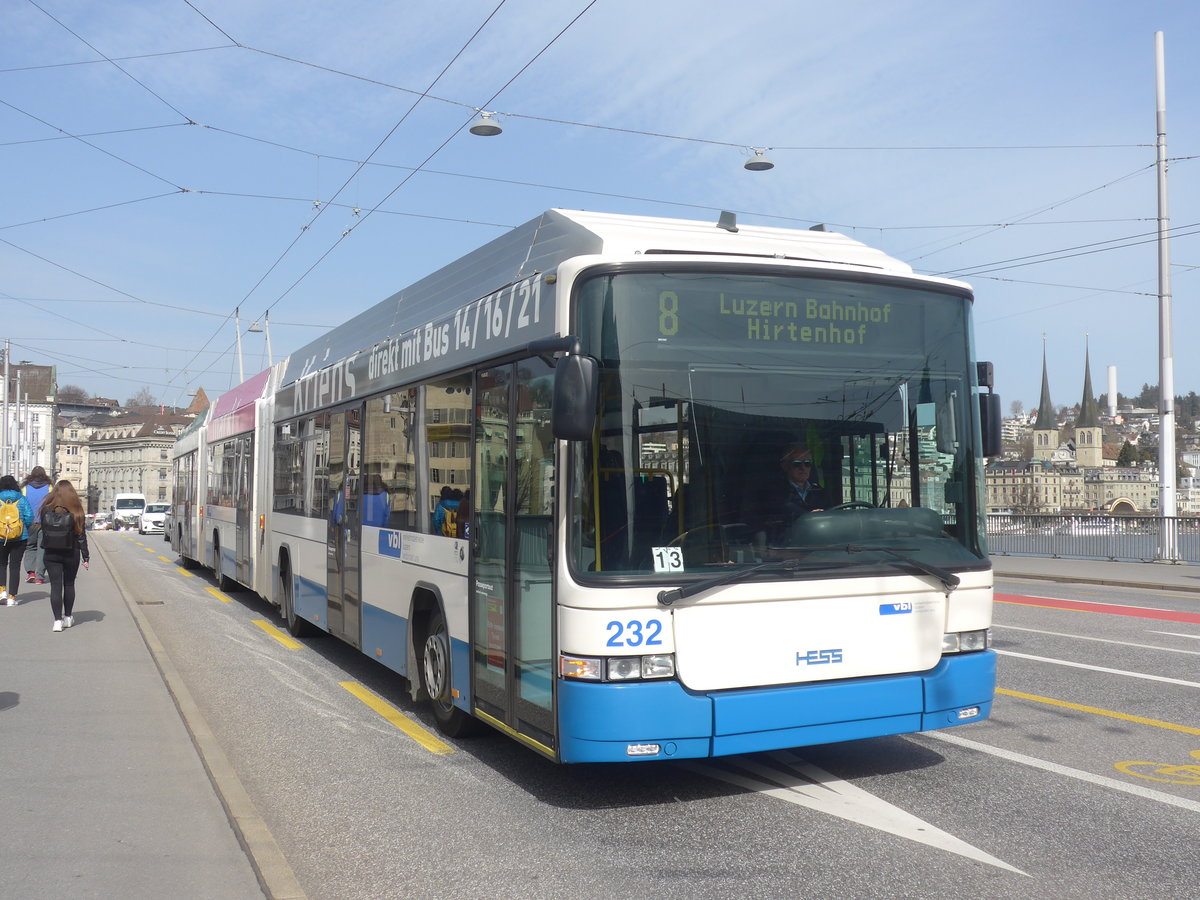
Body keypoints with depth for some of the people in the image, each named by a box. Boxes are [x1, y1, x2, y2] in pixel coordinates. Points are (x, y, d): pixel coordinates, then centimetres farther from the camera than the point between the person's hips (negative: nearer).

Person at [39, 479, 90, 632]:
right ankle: (68, 617, 25)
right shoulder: (76, 512, -9)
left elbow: (43, 532, 1)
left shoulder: (46, 511, -6)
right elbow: (81, 536, -6)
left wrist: (46, 548, 13)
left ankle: (58, 620, -5)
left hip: (51, 555, 0)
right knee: (69, 584, 16)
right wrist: (85, 557, -2)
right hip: (71, 555, 0)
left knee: (55, 586, 1)